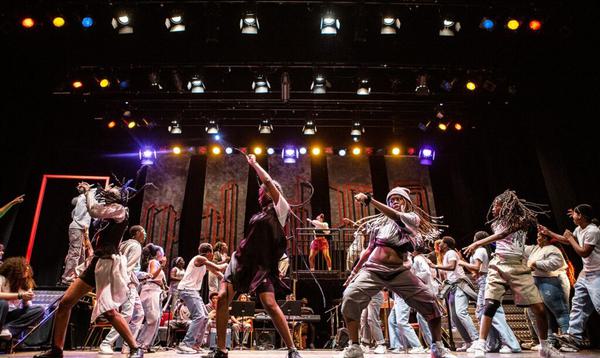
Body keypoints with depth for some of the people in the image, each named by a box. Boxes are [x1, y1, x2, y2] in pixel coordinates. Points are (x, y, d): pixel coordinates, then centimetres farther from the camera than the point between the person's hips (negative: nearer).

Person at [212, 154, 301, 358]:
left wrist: (254, 163, 5)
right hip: (241, 259, 7)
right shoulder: (261, 213, 20)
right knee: (222, 298, -8)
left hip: (261, 264, -7)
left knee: (270, 305, -19)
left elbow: (268, 181, -8)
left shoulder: (280, 208, 0)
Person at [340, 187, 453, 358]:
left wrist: (369, 199, -26)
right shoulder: (380, 221, 15)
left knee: (430, 301, -10)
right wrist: (354, 271, 16)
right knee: (350, 297, -22)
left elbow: (397, 216, -16)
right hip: (372, 269, 1)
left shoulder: (413, 218, 7)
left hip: (398, 271, -1)